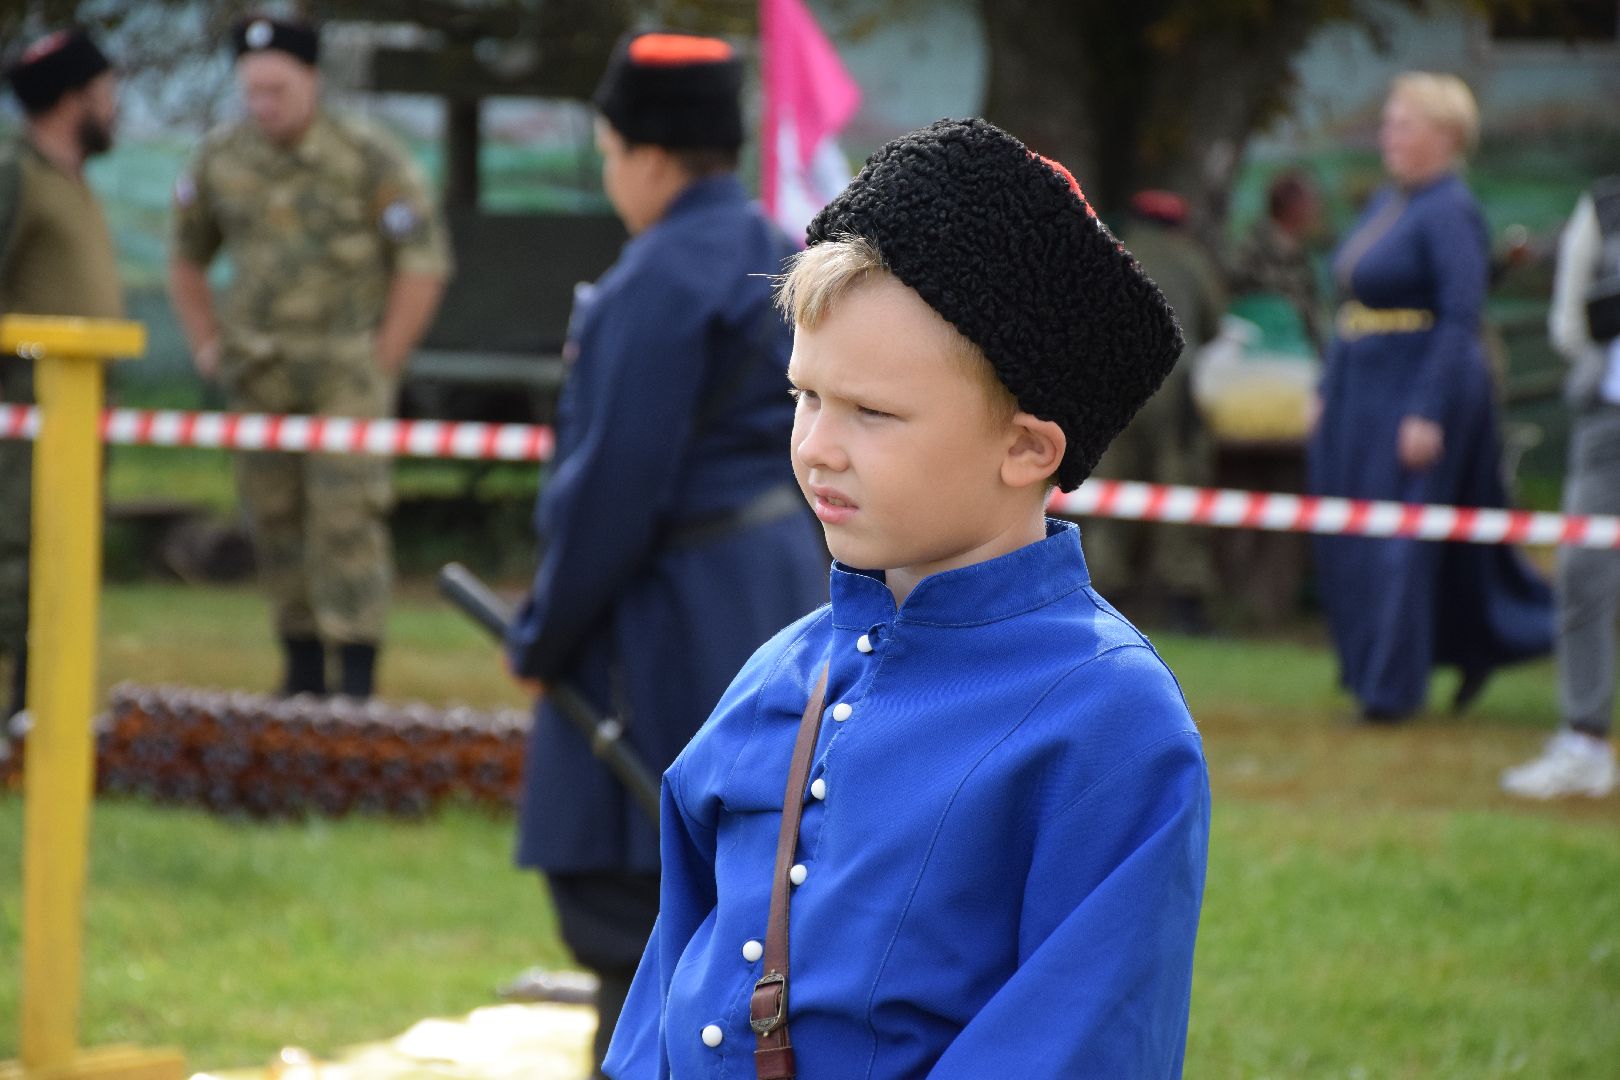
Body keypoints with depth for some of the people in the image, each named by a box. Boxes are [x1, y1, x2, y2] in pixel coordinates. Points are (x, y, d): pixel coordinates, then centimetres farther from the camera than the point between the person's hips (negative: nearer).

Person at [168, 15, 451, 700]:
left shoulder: (371, 161, -9)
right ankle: (302, 669, 17)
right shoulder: (218, 161, 4)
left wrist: (383, 363, -8)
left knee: (346, 516, -12)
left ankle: (358, 676, -11)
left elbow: (425, 263, -7)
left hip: (346, 370, -5)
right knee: (275, 519, 7)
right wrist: (206, 345, 10)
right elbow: (186, 257, 20)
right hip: (259, 378, 5)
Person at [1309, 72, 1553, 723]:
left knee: (1398, 541, -6)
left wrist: (1429, 413, -24)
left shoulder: (1448, 213, -14)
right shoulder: (1387, 204, 14)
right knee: (1349, 545, 12)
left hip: (1416, 387, -10)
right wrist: (1328, 395, 18)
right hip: (1359, 391, 10)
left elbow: (1462, 320, -20)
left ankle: (1391, 686, 1)